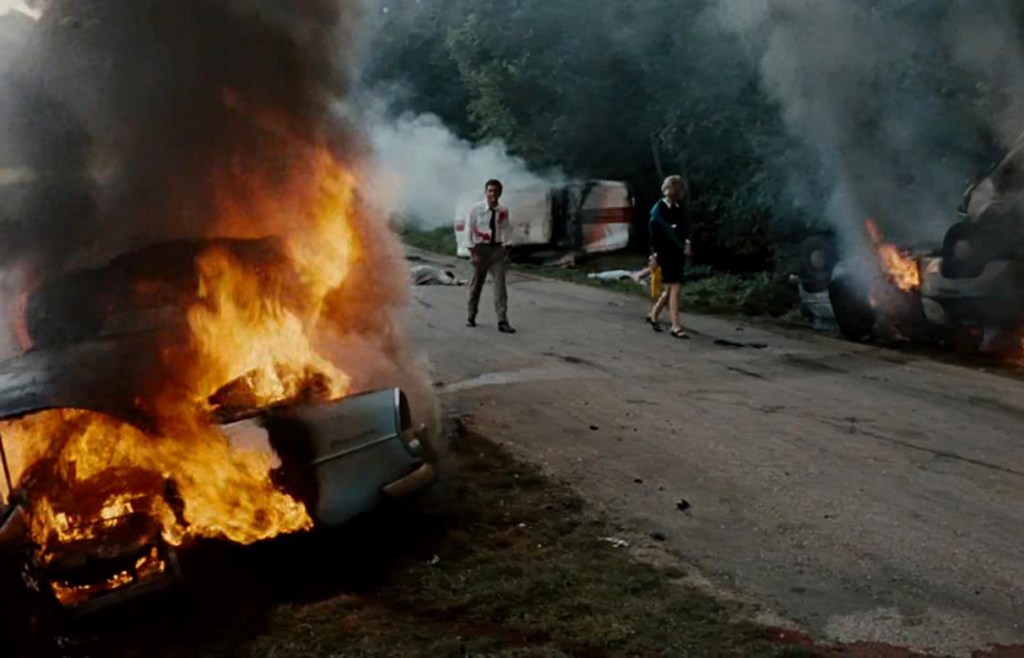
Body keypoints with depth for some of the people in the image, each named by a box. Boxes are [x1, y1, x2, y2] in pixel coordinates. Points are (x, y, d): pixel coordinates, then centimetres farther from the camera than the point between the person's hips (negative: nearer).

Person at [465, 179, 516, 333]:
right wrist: (473, 252, -11)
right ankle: (471, 317, 27)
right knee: (477, 283, 10)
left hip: (497, 248, 2)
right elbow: (469, 231, -6)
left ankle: (502, 321, -7)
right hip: (480, 248, -1)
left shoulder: (503, 211, 0)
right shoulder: (475, 210, -8)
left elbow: (505, 229, 8)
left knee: (500, 283, -6)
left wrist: (504, 248, 0)